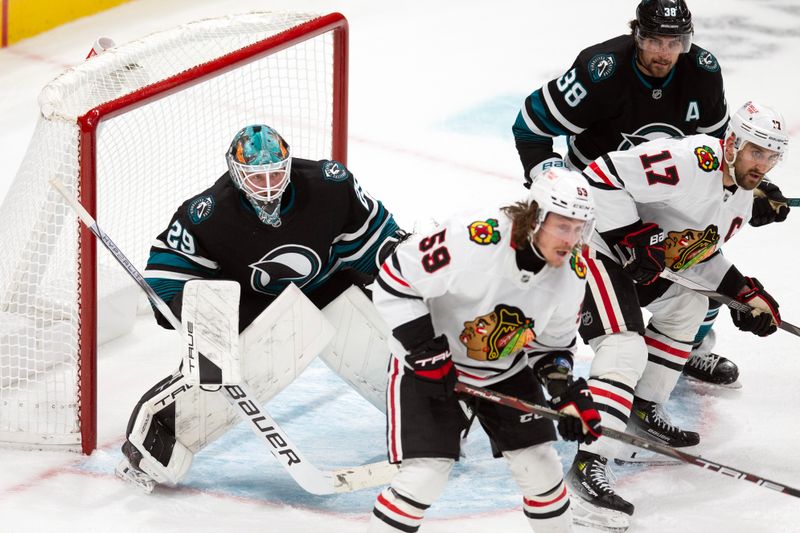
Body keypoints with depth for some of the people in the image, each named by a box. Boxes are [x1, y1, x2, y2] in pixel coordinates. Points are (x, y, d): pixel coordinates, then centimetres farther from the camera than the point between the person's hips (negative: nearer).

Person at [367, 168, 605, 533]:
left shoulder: (572, 274, -12)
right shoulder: (473, 239, -33)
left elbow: (553, 341, 5)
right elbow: (394, 282, -26)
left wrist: (569, 392, -12)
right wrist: (426, 352, -26)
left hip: (506, 369, 6)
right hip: (427, 363, -5)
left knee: (538, 464, 4)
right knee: (427, 472, -15)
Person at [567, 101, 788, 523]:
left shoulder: (740, 195, 7)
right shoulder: (690, 161, -26)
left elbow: (698, 252, 18)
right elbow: (603, 176, -29)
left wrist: (745, 293, 6)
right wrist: (636, 238, -27)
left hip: (631, 253, 11)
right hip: (592, 244, -11)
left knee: (688, 304, 24)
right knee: (626, 349, -21)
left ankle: (644, 409, 31)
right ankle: (587, 466, -27)